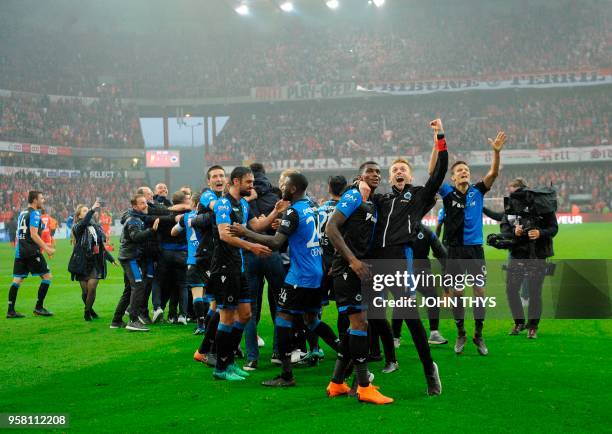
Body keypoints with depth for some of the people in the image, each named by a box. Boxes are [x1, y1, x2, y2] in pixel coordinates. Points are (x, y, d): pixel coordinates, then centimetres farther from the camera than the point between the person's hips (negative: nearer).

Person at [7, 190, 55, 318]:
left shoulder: (22, 213, 17)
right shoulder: (34, 213, -9)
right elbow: (33, 234, -17)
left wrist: (43, 245, 27)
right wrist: (46, 248, -16)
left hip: (19, 251, 8)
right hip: (31, 252, -8)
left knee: (17, 279, 7)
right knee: (47, 276, 0)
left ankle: (10, 310, 5)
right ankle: (39, 307, 0)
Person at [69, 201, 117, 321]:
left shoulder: (97, 227, 12)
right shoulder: (78, 228, -4)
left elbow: (102, 246, 21)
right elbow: (84, 223, -31)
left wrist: (111, 259, 22)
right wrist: (92, 210, -37)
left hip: (96, 263, 3)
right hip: (83, 263, -3)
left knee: (92, 288, -9)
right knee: (85, 290, 2)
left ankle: (88, 310, 11)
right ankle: (88, 309, 28)